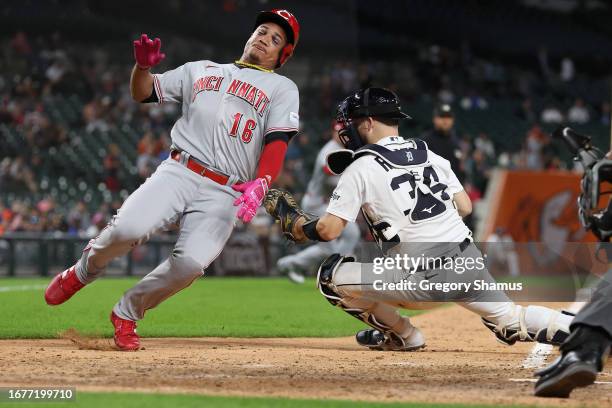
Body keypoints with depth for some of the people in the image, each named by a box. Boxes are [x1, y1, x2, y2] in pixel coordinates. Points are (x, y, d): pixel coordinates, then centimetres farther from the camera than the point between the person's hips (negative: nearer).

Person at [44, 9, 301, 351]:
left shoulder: (283, 88, 14)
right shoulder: (200, 70, 24)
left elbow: (278, 142, -2)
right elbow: (144, 93, 23)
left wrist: (260, 185, -20)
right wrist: (143, 66, 0)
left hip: (225, 194, -1)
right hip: (177, 172, 1)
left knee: (192, 262, -27)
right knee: (128, 228, -27)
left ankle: (127, 313, -2)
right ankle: (84, 271, 6)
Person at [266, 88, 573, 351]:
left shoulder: (360, 168, -3)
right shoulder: (430, 155, 14)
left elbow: (328, 230, -8)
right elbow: (465, 207, 14)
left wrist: (291, 220, 10)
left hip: (424, 281, -6)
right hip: (469, 263, 6)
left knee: (331, 275, 6)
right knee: (511, 322, 22)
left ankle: (402, 335, 13)